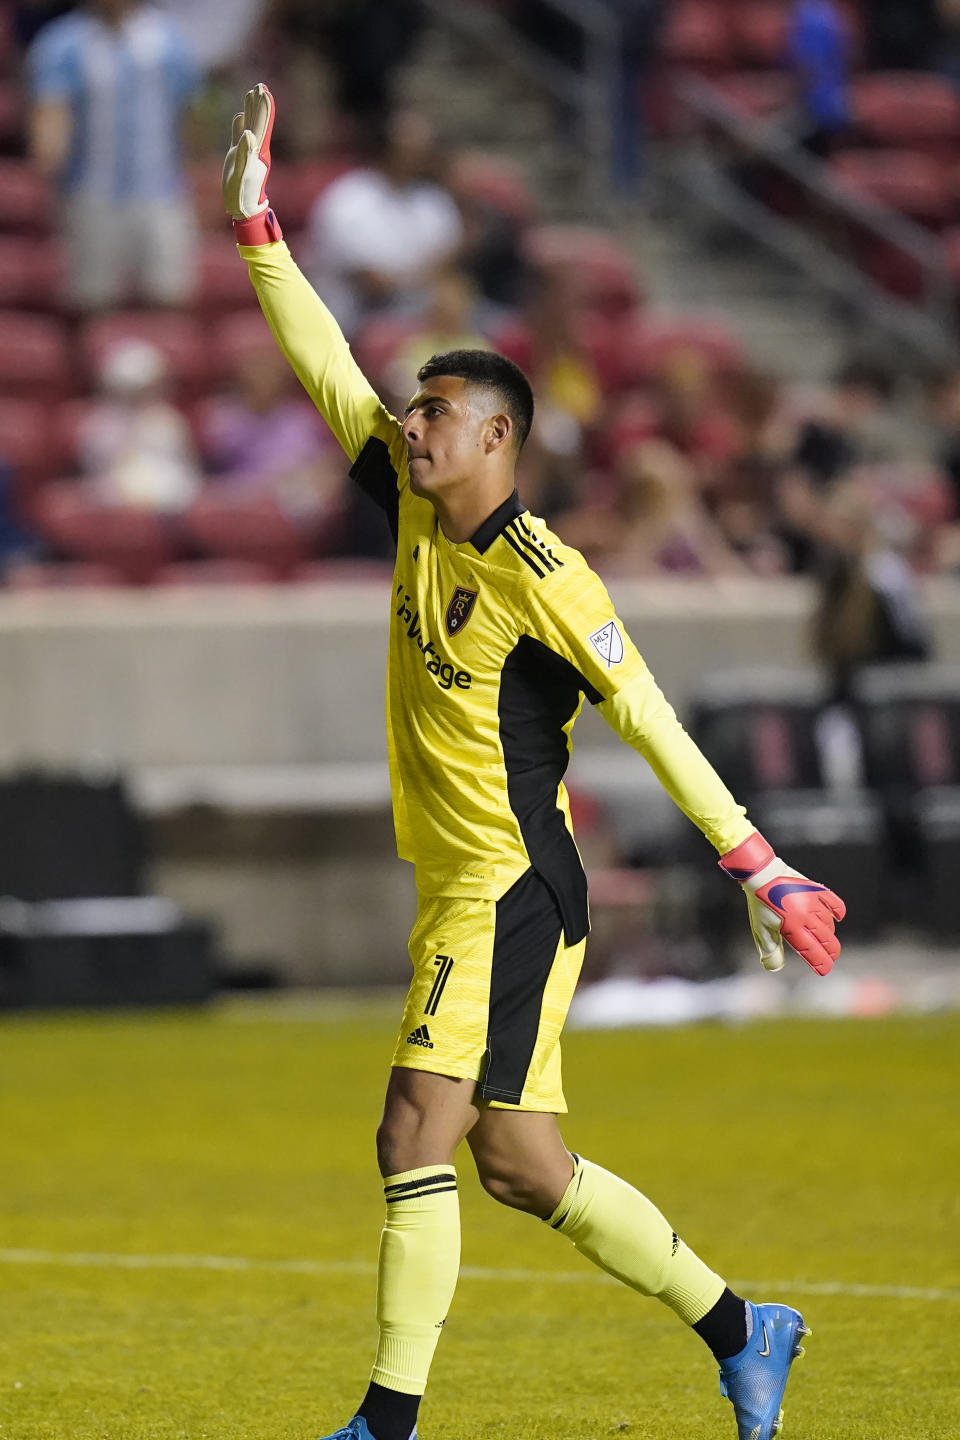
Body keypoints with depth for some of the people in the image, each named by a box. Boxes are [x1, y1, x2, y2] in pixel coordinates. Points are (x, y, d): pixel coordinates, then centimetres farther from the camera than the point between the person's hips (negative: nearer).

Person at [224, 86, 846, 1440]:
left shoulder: (539, 576, -15)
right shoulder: (419, 511, 7)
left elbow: (654, 724, -15)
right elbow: (329, 374, 13)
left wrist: (757, 867, -17)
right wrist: (258, 226, 10)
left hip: (512, 894, -9)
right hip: (459, 893, 9)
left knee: (417, 1137, -14)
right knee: (516, 1161, 11)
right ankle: (737, 1330, 21)